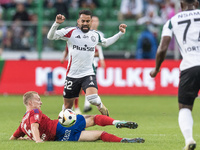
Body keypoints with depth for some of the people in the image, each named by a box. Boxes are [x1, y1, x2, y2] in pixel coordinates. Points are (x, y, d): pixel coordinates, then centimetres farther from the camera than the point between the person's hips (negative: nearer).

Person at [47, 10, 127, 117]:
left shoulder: (95, 35, 10)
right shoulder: (70, 32, -3)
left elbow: (106, 42, 31)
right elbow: (50, 36, -9)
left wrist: (120, 33, 26)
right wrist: (56, 24, -25)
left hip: (88, 74, 1)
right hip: (72, 75, -1)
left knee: (92, 98, -26)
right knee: (67, 106, 8)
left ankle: (102, 108, 5)